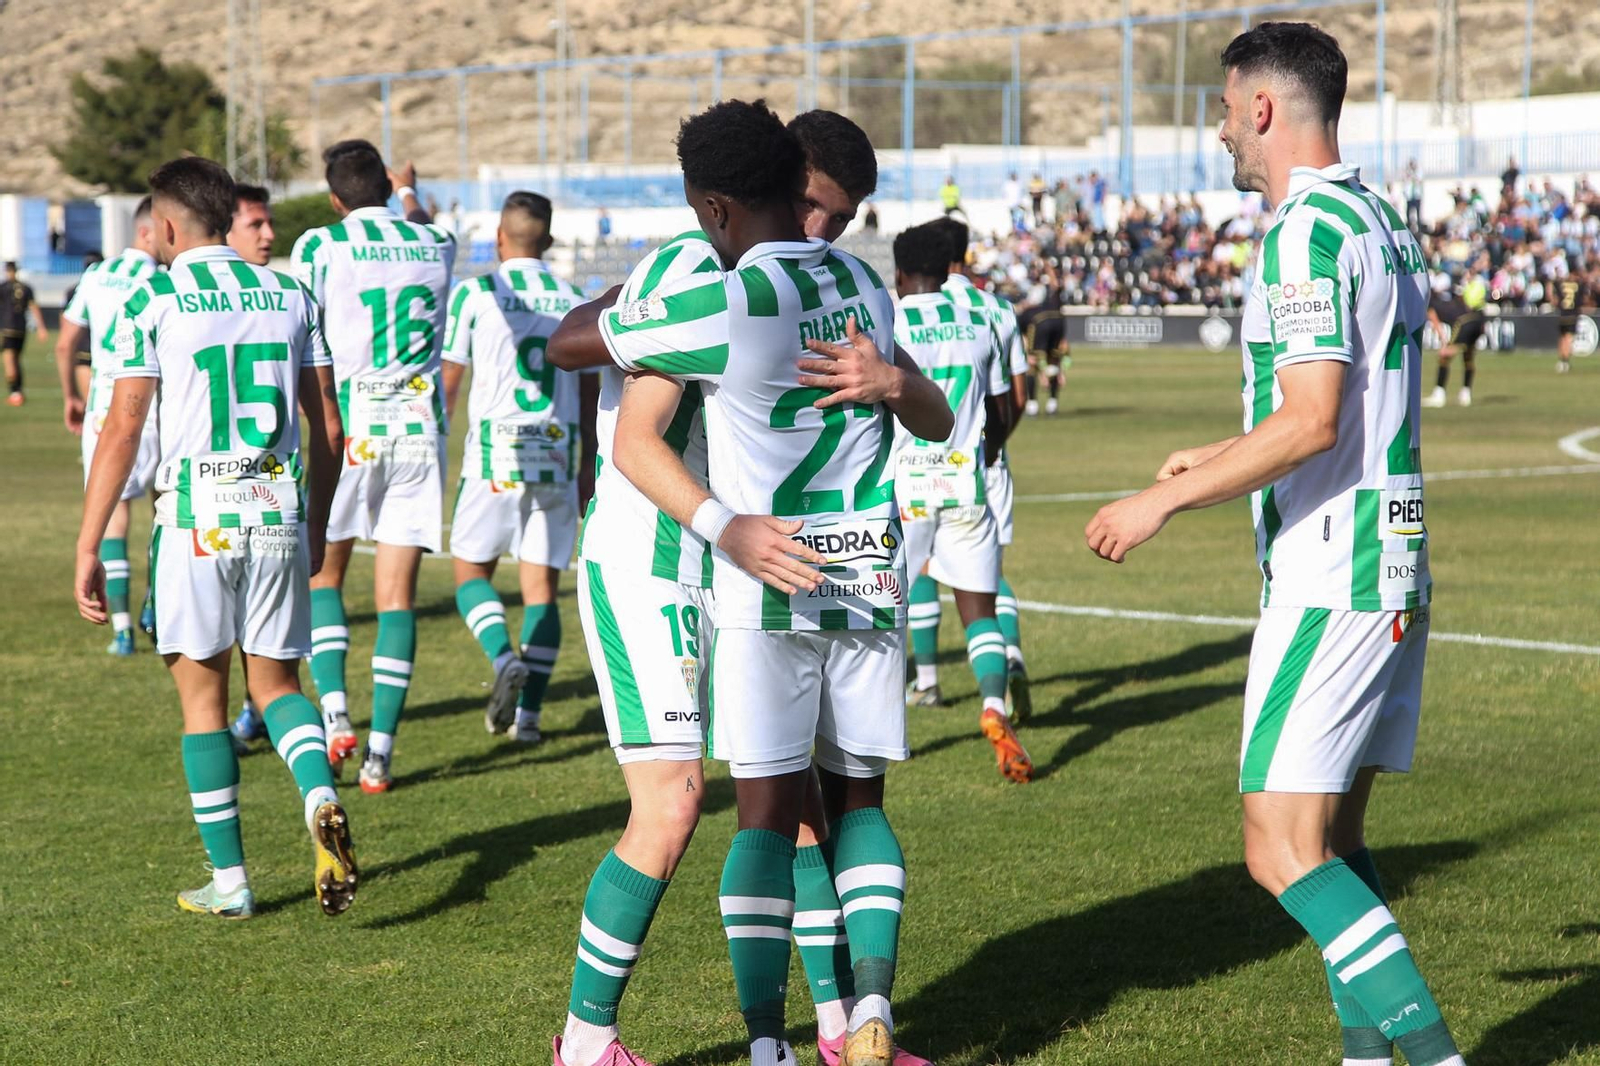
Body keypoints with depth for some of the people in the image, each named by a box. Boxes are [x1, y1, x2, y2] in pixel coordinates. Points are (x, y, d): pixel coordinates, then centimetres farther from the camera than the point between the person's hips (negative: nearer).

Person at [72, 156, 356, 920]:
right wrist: (316, 525, 23)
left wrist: (88, 549, -5)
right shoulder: (289, 296, 9)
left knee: (203, 693, 8)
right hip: (280, 513, 4)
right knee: (277, 681, 16)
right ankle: (321, 799, -14)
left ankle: (229, 881, 11)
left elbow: (122, 431, -9)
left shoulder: (152, 302, -4)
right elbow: (327, 428, 10)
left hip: (197, 516, -3)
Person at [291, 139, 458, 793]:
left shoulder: (321, 247, -5)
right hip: (419, 429, 3)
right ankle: (380, 751, 0)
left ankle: (335, 715, -3)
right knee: (397, 593, 4)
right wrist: (408, 192, 55)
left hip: (349, 428, -3)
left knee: (323, 574, 14)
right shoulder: (435, 245, 8)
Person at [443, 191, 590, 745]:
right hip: (557, 459, 3)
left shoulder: (475, 294, -2)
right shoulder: (575, 302, 8)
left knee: (471, 570, 10)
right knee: (541, 584, 7)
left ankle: (505, 659, -16)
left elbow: (445, 386, 1)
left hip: (494, 456, -3)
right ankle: (528, 714, 3)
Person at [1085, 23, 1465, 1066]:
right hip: (1395, 569, 10)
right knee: (1336, 841, 14)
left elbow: (1312, 422, -24)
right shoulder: (1384, 222, 15)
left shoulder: (1308, 231, -15)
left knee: (1284, 850, -9)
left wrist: (1163, 501, -16)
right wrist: (1220, 457, 31)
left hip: (1328, 584, -10)